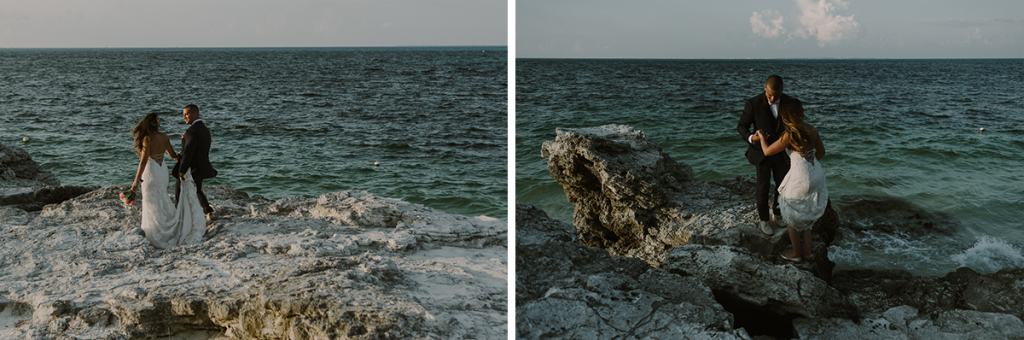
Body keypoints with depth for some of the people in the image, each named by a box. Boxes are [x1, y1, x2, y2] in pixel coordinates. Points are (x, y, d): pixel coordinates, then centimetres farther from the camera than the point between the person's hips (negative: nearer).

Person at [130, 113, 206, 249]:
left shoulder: (148, 139, -19)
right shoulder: (164, 137, -1)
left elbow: (144, 161, -22)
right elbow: (172, 154, 11)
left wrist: (137, 180, -21)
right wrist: (179, 156, 34)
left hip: (151, 172, -6)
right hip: (162, 170, 6)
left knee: (152, 203, 5)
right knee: (163, 201, 20)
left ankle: (157, 235, 10)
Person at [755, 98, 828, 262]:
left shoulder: (790, 135, -22)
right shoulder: (811, 129, -1)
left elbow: (767, 151, -12)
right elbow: (821, 151, 13)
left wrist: (761, 137, 6)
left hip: (800, 179, -7)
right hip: (816, 175, 7)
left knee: (791, 215, 15)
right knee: (805, 214, 25)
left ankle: (796, 253, 25)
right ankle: (807, 251, 30)